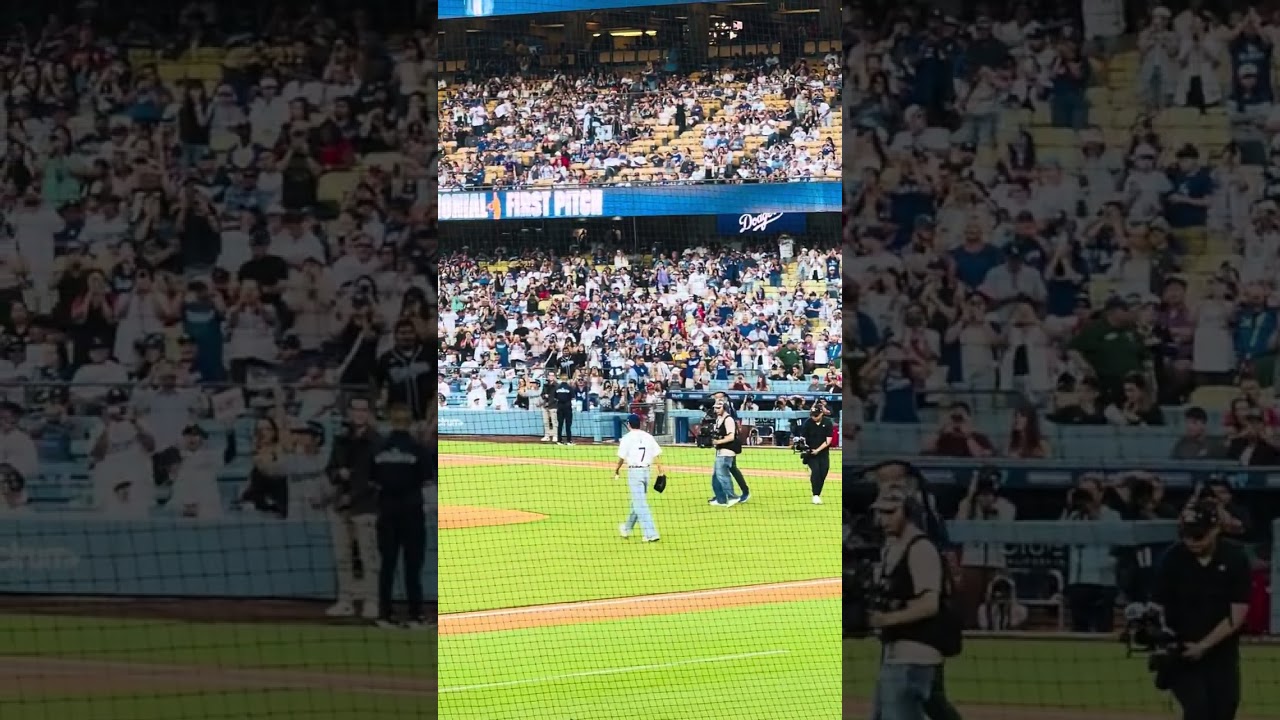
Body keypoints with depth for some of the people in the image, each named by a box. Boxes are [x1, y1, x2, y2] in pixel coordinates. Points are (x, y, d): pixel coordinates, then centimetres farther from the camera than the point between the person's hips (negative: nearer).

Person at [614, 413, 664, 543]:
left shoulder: (627, 438, -7)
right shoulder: (648, 437, 6)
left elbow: (622, 457, -5)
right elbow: (656, 455, 2)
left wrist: (617, 470, 11)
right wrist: (660, 470, 3)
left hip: (634, 471, -6)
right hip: (646, 471, 6)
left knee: (640, 504, -7)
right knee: (637, 502, 21)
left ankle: (651, 534, -16)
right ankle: (627, 528, 37)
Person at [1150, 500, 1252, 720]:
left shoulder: (1235, 558, -10)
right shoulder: (1173, 559, -9)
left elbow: (1237, 615, -11)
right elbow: (1157, 607, -4)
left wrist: (1203, 646, -18)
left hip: (1222, 652, 1)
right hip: (1181, 652, -1)